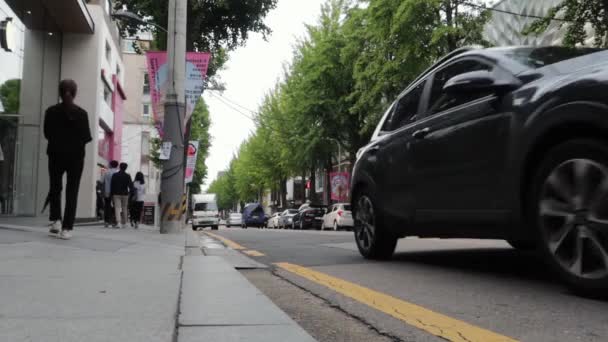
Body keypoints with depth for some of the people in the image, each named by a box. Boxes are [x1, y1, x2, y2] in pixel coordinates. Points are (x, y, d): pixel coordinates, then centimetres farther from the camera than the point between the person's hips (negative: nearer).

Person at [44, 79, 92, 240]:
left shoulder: (51, 111, -2)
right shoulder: (81, 113, -7)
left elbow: (47, 134, 3)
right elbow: (86, 137, -7)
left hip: (56, 154, 1)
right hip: (75, 156, -1)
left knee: (55, 188, 17)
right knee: (72, 192, 2)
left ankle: (56, 220, 0)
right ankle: (67, 228, -4)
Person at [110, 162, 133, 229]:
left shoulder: (115, 175, 2)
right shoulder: (127, 176, -2)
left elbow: (112, 185, 2)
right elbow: (130, 185, -7)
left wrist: (112, 194, 6)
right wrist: (131, 193, -6)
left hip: (116, 194, 0)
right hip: (125, 194, 0)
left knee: (117, 208, -6)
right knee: (124, 209, 11)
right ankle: (123, 223, 16)